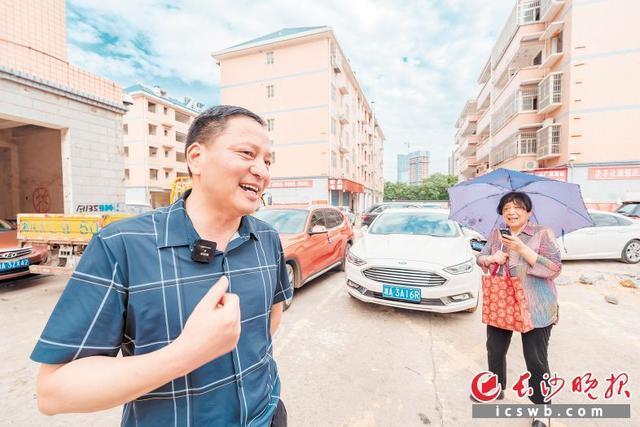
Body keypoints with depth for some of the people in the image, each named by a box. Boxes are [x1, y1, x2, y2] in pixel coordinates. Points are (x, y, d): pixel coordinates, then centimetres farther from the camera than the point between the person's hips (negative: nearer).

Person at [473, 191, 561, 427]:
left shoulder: (543, 233, -8)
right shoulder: (497, 234, 5)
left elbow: (554, 269, -15)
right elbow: (480, 259, 9)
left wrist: (522, 249, -25)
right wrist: (492, 258, -13)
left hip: (534, 309, -4)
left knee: (536, 361, 6)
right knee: (495, 350, 18)